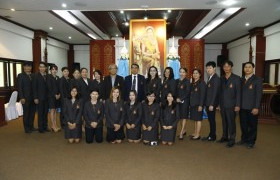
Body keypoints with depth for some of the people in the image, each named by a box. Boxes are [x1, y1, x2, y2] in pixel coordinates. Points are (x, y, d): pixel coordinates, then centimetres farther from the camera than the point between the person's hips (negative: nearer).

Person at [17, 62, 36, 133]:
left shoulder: (33, 76, 11)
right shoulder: (20, 76, -1)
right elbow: (19, 87, -7)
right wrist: (22, 98, -14)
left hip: (33, 98, 4)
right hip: (25, 98, -4)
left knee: (32, 112, 8)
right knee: (26, 113, 3)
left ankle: (31, 126, 20)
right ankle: (27, 128, 13)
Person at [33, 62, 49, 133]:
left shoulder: (47, 76, 8)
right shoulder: (36, 76, -3)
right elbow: (34, 87, -5)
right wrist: (35, 98, -10)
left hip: (46, 97, 4)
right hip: (39, 98, -3)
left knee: (45, 113, 8)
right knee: (40, 113, 2)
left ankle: (45, 127, 17)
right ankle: (40, 128, 11)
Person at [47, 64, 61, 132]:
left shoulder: (57, 77, 14)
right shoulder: (48, 77, -3)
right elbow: (49, 87, -10)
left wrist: (59, 94, -3)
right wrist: (55, 95, -12)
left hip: (57, 96, 6)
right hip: (51, 96, -6)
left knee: (55, 110, 7)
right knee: (52, 110, -5)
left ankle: (55, 125, 10)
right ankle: (53, 126, -2)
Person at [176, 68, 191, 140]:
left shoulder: (187, 81, -3)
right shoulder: (177, 81, 12)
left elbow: (188, 92, -9)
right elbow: (176, 91, 11)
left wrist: (181, 99, -13)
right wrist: (176, 98, -5)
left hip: (185, 100, -5)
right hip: (178, 100, 5)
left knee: (184, 116, -4)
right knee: (180, 116, 8)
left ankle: (181, 133, -5)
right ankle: (184, 130, 22)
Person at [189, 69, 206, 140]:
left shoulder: (202, 83, -8)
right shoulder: (192, 83, 14)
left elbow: (202, 95, -14)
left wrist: (200, 105, -19)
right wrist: (190, 103, 9)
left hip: (198, 104, -7)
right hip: (192, 103, 7)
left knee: (198, 119, -1)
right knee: (195, 119, 13)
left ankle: (198, 135, 5)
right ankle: (195, 133, 21)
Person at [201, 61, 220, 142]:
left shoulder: (216, 79, -13)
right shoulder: (210, 78, 14)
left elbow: (215, 92, -18)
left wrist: (211, 104, -20)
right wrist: (207, 103, 11)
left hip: (212, 103, -8)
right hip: (208, 103, 8)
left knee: (212, 120, 2)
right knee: (210, 120, 13)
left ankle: (212, 136, 13)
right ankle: (211, 135, 22)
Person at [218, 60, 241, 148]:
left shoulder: (236, 78, -3)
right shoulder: (221, 78, 11)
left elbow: (238, 92, -7)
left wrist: (237, 105, -12)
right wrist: (218, 103, 8)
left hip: (231, 105, -5)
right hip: (222, 105, 5)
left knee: (231, 123, 0)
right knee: (224, 122, 12)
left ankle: (232, 140, 10)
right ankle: (225, 137, 25)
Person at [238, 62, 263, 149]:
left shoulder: (258, 80, -3)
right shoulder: (241, 80, 11)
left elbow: (258, 95, -9)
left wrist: (256, 107, -14)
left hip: (252, 108, -4)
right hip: (242, 107, 4)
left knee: (252, 125, 6)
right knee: (243, 125, 11)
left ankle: (251, 142, 20)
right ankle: (244, 139, 26)